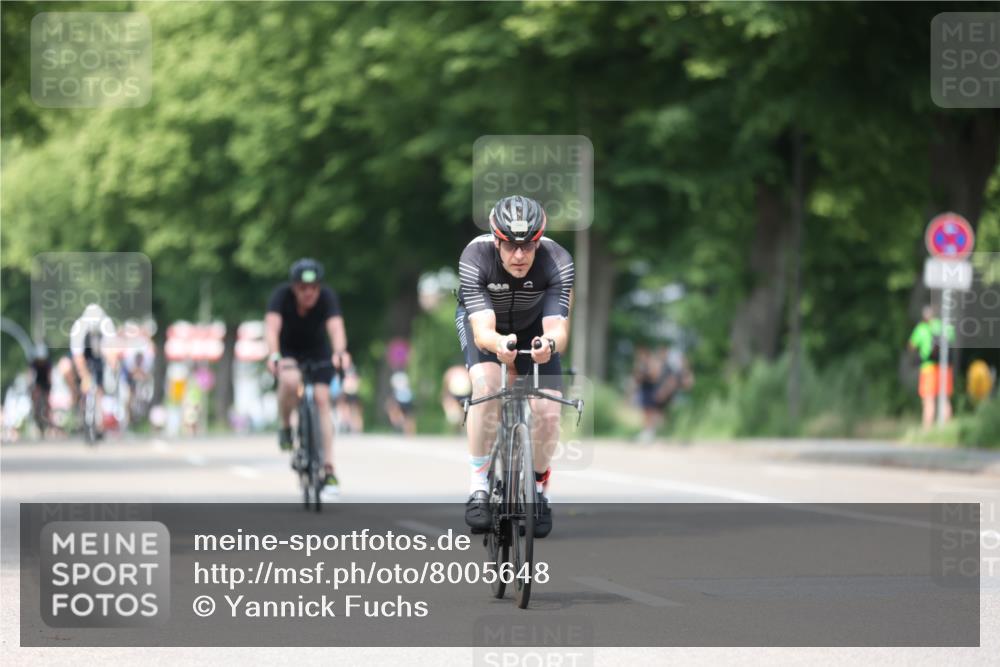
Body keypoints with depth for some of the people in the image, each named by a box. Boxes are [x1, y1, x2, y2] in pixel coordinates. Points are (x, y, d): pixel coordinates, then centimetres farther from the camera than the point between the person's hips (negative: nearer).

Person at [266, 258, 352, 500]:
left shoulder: (327, 297, -26)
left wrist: (339, 352, -60)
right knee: (290, 380, -34)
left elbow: (336, 326, -41)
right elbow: (272, 327, -39)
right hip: (288, 350, -1)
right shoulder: (282, 295, -27)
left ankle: (328, 471, -14)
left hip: (318, 351, 1)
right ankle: (285, 428, -5)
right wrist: (274, 355, -57)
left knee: (321, 399, -16)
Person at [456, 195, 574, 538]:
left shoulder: (557, 262, -34)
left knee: (548, 411, -15)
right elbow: (482, 329, -42)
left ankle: (538, 488, 12)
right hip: (484, 322, -1)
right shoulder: (475, 258, -36)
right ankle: (478, 488, -20)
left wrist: (550, 343, -65)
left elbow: (558, 327, -42)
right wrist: (498, 344, -65)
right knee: (486, 386, -30)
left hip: (534, 326, 1)